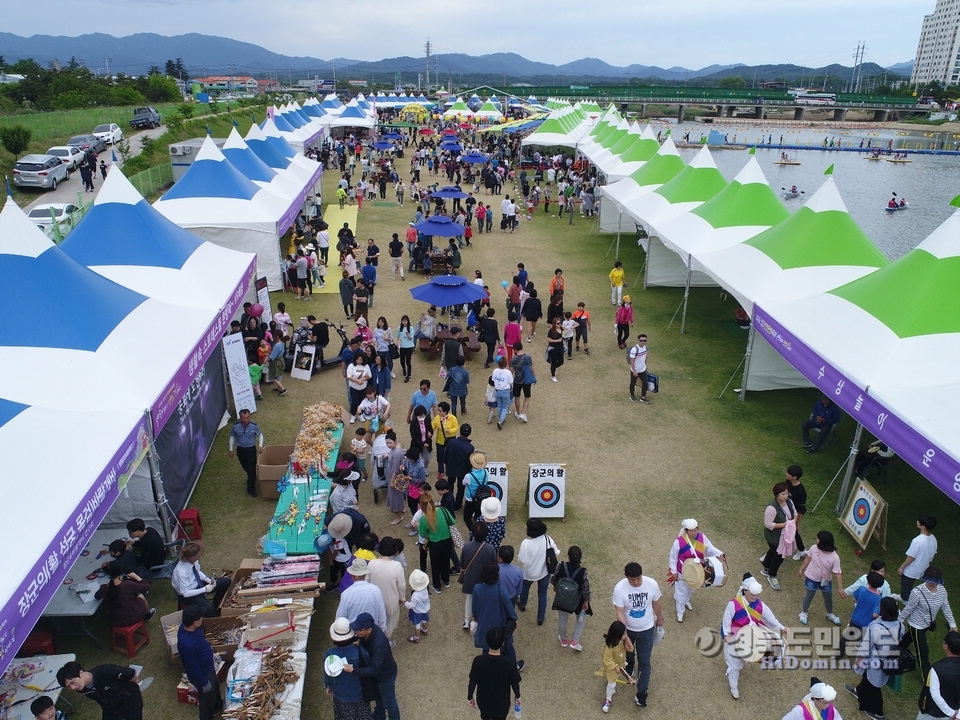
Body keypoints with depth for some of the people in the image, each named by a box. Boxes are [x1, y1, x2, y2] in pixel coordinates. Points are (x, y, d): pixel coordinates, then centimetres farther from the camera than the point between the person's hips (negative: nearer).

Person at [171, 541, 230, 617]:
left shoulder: (194, 561, -15)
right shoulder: (182, 572, -35)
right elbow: (185, 593, -26)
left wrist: (208, 580, -8)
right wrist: (205, 589, -23)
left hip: (198, 584, 8)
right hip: (187, 595, -7)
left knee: (226, 582, 1)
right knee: (209, 608, -30)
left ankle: (215, 607, 18)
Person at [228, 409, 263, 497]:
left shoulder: (254, 426, -21)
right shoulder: (235, 426, -18)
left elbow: (260, 435, -3)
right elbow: (232, 436, 0)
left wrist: (260, 445, -18)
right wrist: (231, 449, -1)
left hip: (251, 449, -2)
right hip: (240, 449, 2)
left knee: (252, 468, -1)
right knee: (245, 467, 22)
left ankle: (251, 488, 14)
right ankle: (251, 478, 52)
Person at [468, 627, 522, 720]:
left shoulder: (478, 661, -27)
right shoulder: (509, 664, -30)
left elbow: (472, 682, -13)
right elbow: (515, 684, -14)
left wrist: (470, 697, 5)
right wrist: (517, 696, 7)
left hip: (483, 700, 2)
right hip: (501, 703, -1)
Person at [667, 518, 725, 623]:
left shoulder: (702, 537, -19)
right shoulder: (679, 541, -30)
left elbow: (710, 549, -6)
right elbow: (673, 556, -16)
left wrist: (719, 554, -26)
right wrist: (674, 571, -12)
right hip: (683, 572, -4)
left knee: (691, 589, 31)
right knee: (681, 592, 14)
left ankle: (686, 601, 62)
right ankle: (680, 612, 39)